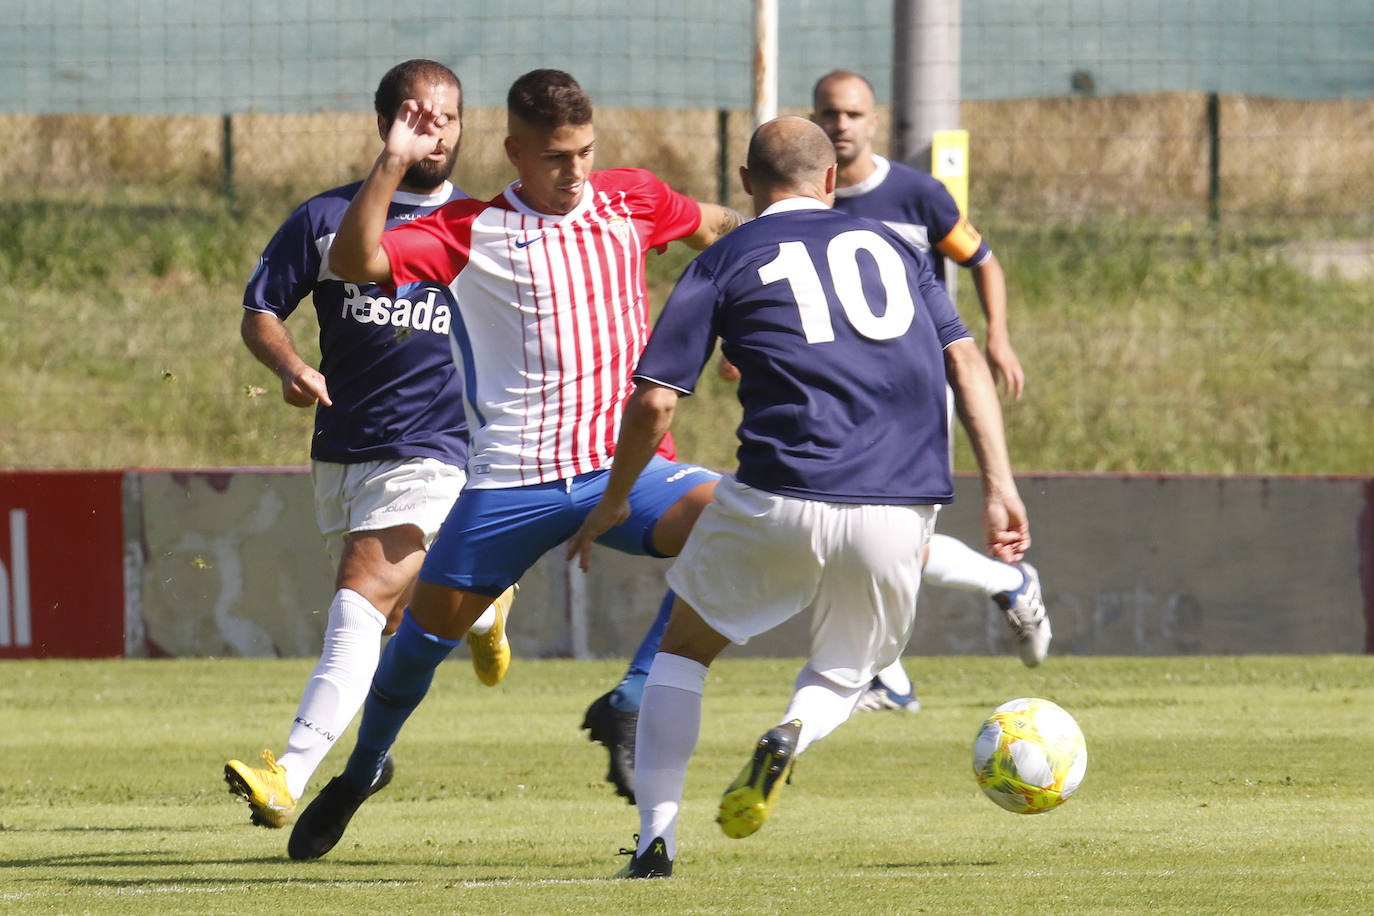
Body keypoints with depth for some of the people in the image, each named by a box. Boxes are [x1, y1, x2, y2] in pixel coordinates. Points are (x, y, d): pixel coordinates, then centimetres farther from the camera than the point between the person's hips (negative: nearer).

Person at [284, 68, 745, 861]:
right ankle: (361, 772, 32)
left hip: (625, 465, 1)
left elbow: (710, 226, 29)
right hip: (513, 481, -1)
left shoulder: (630, 201, 8)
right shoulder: (474, 231, -1)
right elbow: (356, 263, -13)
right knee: (428, 630, 5)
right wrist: (394, 165, -20)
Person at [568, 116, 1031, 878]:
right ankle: (793, 734, -11)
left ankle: (656, 840, 7)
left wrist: (612, 503, 17)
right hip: (900, 510, 2)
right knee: (843, 675, 25)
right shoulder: (889, 246, 18)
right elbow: (966, 362, 9)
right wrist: (999, 485, 7)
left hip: (779, 501, -2)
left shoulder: (724, 264, 9)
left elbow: (653, 401, 3)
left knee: (685, 647, 21)